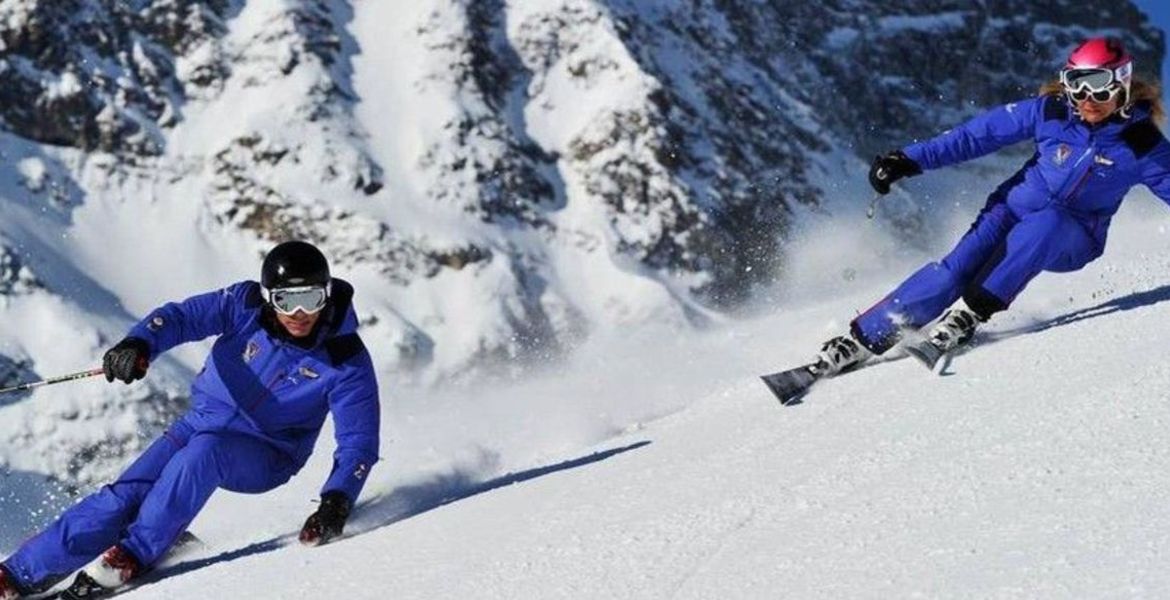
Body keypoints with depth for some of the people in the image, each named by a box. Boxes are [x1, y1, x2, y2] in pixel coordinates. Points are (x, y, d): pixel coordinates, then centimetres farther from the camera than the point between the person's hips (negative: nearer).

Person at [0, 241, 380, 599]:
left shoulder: (346, 361, -19)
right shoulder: (247, 306, -14)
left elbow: (359, 442, -19)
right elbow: (183, 317, -15)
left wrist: (337, 501, -35)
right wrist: (140, 344, -37)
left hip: (266, 457, -2)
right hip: (206, 421, 3)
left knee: (202, 452, -35)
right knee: (127, 495, -15)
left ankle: (132, 556, -29)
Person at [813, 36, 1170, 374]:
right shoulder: (1051, 112, -9)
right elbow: (979, 134, -5)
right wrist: (910, 160, -9)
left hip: (1070, 240, -1)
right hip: (1015, 209, 1)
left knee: (1043, 224, -38)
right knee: (956, 271, -24)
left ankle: (970, 313, -30)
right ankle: (862, 339, -19)